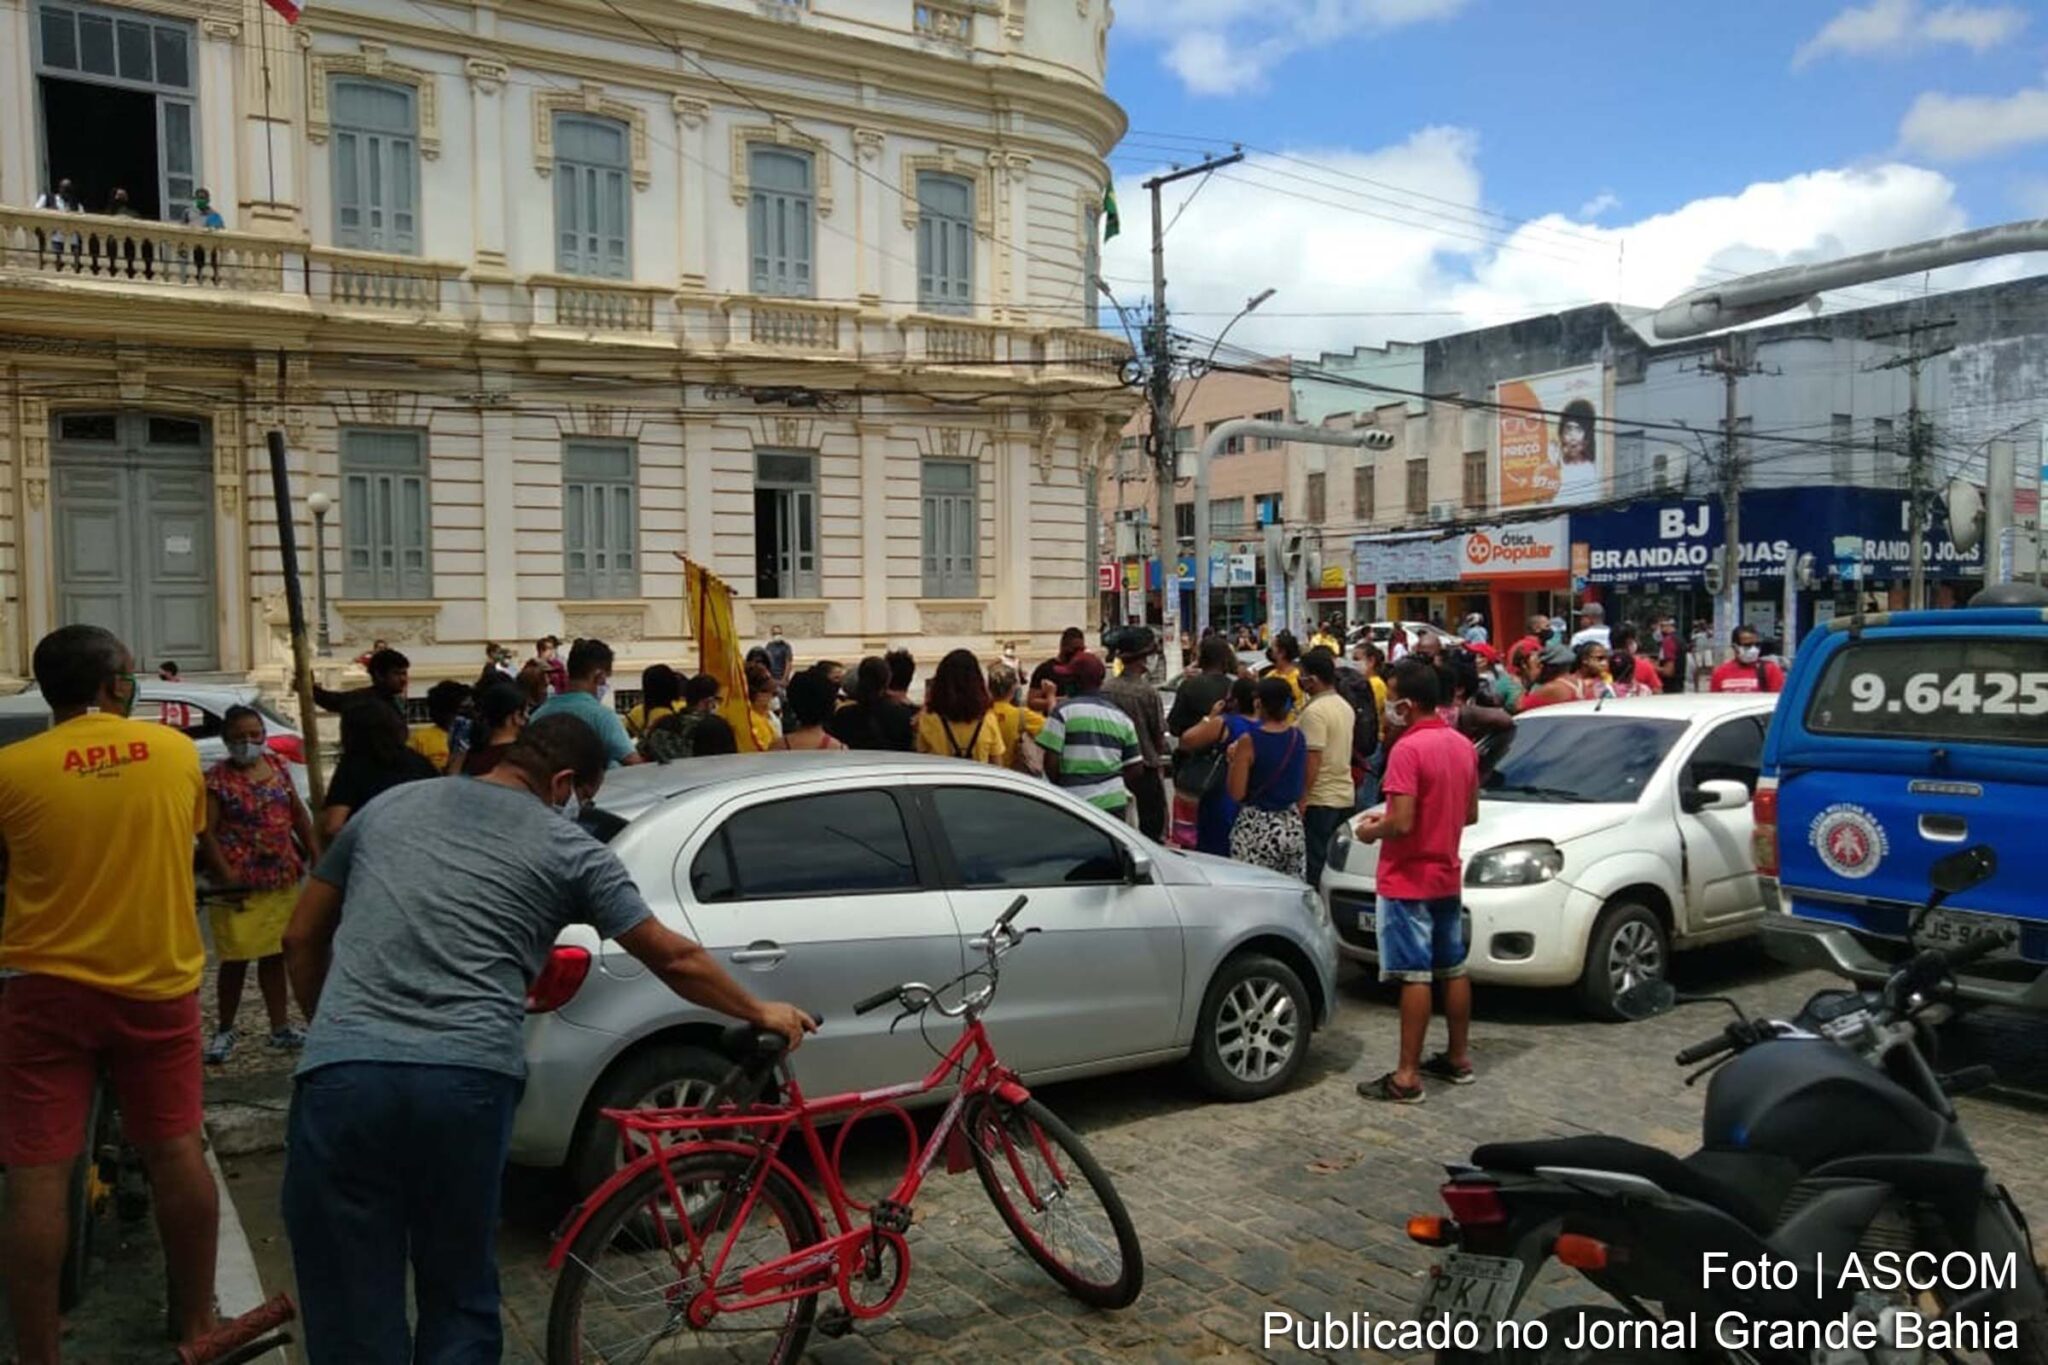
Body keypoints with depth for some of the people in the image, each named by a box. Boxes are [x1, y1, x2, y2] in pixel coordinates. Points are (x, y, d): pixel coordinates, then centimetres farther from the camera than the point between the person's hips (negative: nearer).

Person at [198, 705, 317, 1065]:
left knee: (274, 954, 13)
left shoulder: (277, 765, 7)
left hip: (282, 880, 5)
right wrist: (227, 877, -16)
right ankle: (225, 1030, 20)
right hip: (241, 885, -5)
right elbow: (206, 832, -11)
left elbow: (298, 813, 13)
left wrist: (315, 853, 7)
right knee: (236, 959, 3)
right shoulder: (217, 779, -8)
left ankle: (281, 1028, 20)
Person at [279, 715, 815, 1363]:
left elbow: (301, 940, 25)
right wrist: (760, 1012, 27)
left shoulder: (391, 806, 20)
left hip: (342, 1074, 2)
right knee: (458, 1299, 18)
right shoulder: (570, 848, 10)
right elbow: (674, 959, 13)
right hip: (468, 1082, -2)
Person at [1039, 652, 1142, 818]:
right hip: (1114, 802, 5)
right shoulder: (1120, 716, 11)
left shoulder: (1063, 712, -6)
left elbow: (1051, 760, -9)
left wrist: (1058, 788, 8)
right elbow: (1136, 768, 10)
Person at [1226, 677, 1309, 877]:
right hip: (1292, 826, 5)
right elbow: (1303, 788, 12)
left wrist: (1233, 760, 1)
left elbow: (1237, 793, -11)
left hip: (1256, 829, -5)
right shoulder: (1298, 738, 3)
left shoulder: (1249, 741, -12)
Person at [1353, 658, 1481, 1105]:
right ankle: (1459, 1058, 27)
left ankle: (1407, 1076, -2)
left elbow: (1401, 823, -25)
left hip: (1408, 881, -8)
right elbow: (1470, 813, 14)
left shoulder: (1408, 749, -21)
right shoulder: (1462, 745, 6)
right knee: (1453, 969, 16)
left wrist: (1370, 830, -6)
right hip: (1447, 876, 8)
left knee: (1415, 975, -6)